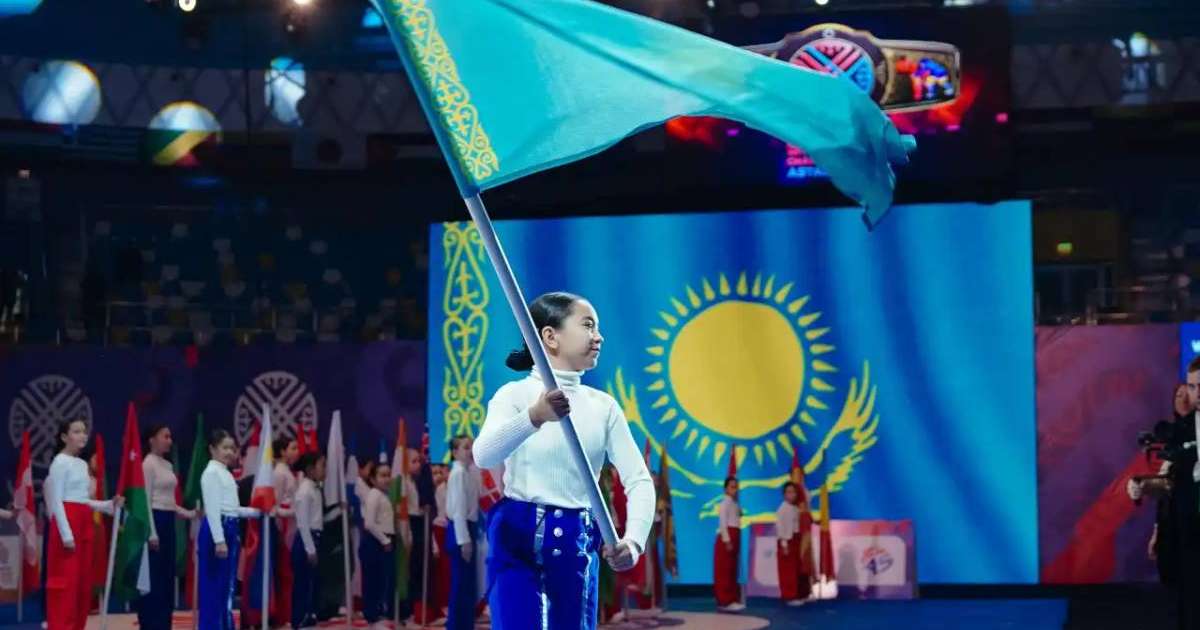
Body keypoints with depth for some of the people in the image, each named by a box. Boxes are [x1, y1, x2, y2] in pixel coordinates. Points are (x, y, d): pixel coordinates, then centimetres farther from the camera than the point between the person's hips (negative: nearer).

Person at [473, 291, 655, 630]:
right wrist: (534, 417, -45)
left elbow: (639, 479, 0)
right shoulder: (516, 394, -7)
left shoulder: (603, 406, 6)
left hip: (578, 545, 5)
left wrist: (634, 539, -19)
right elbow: (483, 455, -26)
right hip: (519, 538, -5)